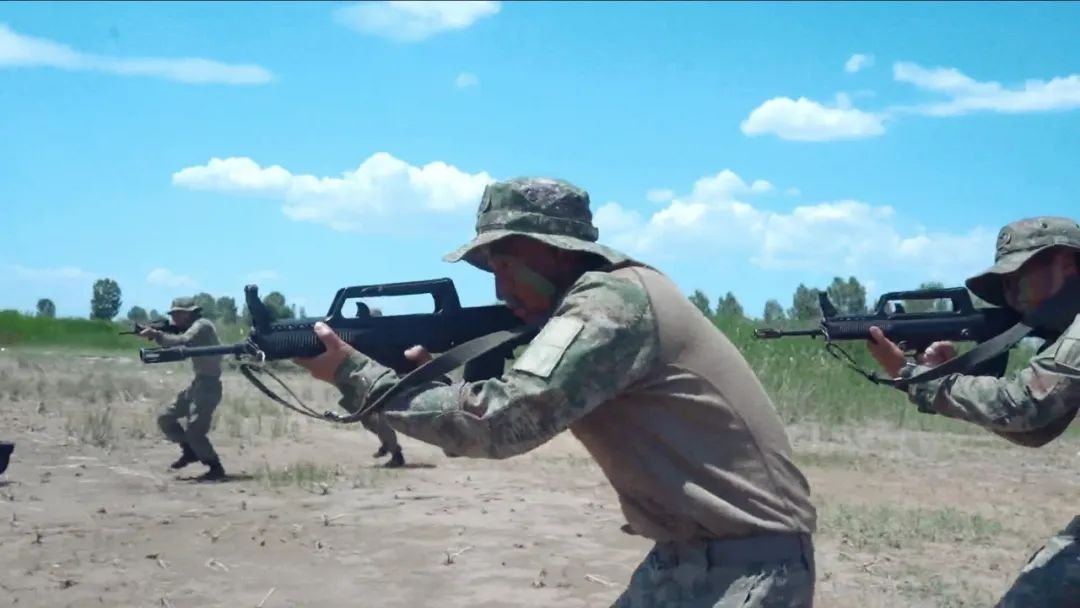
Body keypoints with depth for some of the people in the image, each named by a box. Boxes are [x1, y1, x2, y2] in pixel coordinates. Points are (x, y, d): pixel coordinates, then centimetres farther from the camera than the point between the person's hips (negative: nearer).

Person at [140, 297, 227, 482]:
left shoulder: (202, 325, -13)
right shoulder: (193, 327, 16)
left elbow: (183, 342, -31)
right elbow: (177, 347, 11)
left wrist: (157, 334, -25)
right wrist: (157, 334, -4)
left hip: (208, 385, -10)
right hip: (198, 383, 10)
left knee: (194, 431, -12)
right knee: (165, 418, 11)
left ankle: (216, 468, -1)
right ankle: (190, 451, 23)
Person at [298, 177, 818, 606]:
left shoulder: (612, 301, -19)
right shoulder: (587, 305, 11)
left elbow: (502, 421, -26)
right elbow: (528, 413, 12)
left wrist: (356, 376, -18)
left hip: (750, 564, -10)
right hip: (686, 555, 10)